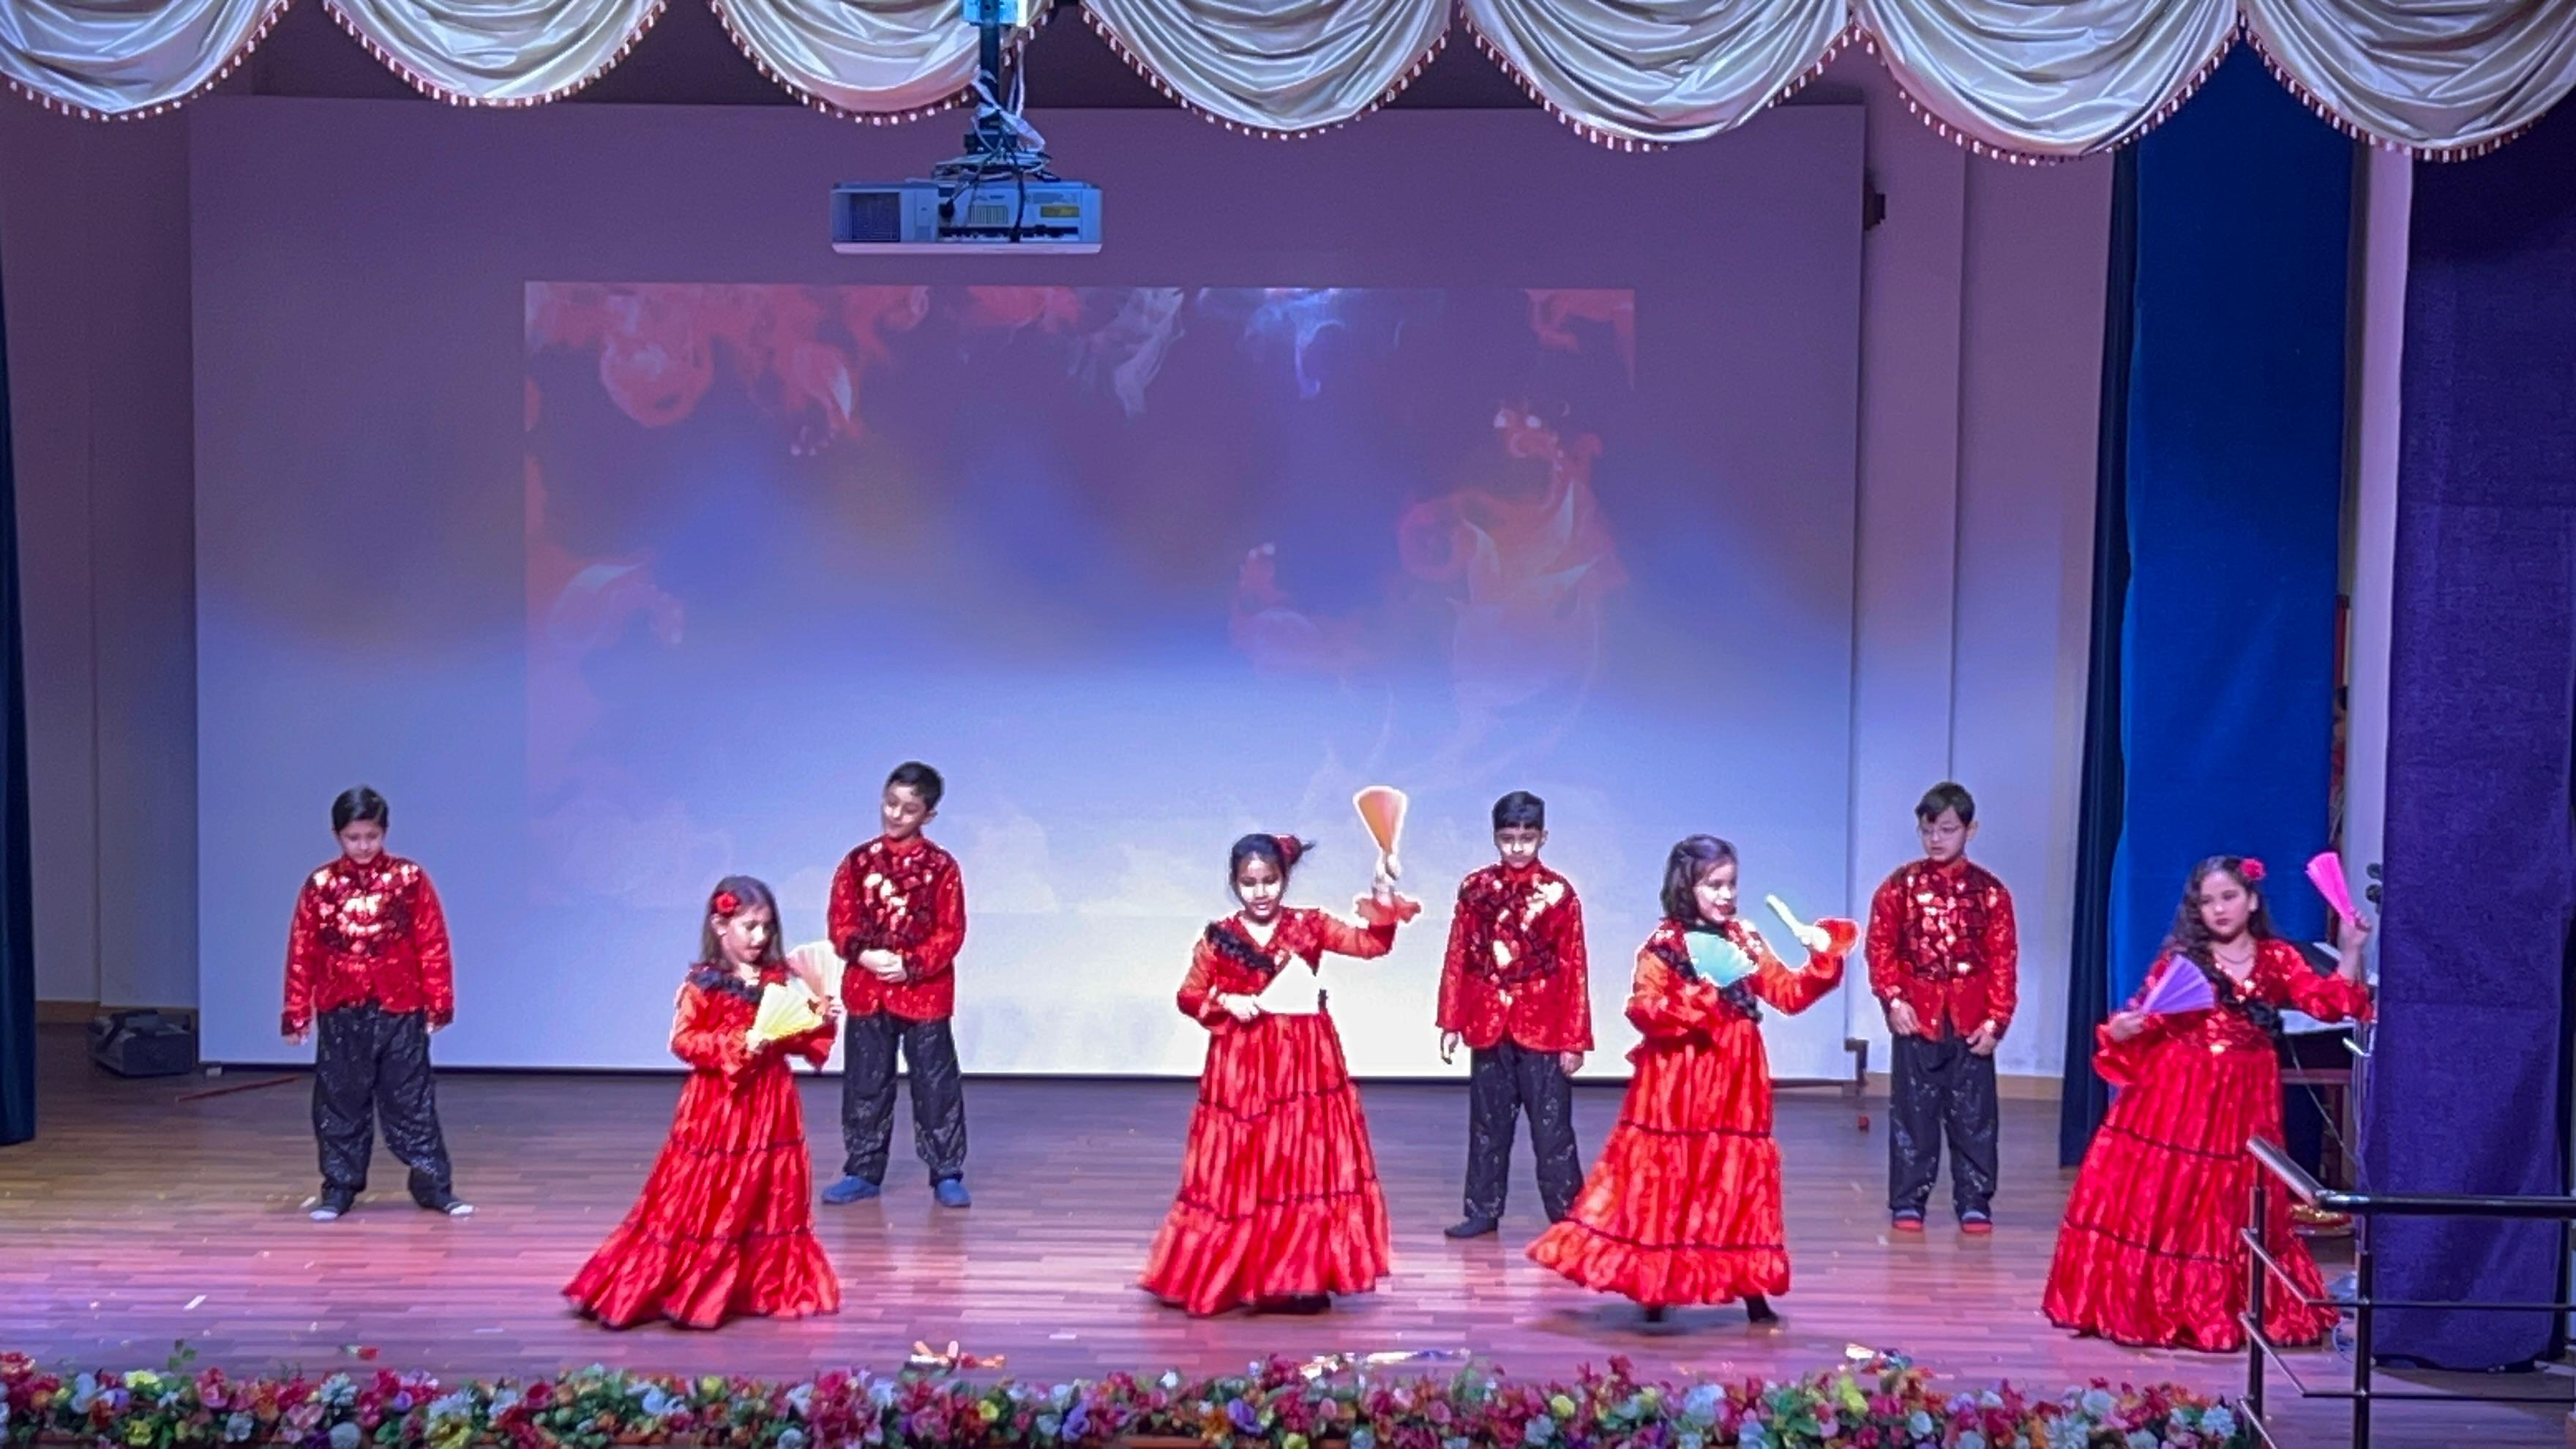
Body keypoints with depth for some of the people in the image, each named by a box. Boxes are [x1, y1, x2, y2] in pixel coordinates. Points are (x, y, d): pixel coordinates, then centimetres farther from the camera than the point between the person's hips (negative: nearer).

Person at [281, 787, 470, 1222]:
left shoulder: (410, 879, -2)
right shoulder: (320, 886, 1)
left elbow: (433, 944, 0)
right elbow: (302, 953, 3)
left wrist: (439, 1002, -2)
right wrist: (297, 1012, 2)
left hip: (400, 1010, -1)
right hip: (340, 1014, 1)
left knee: (411, 1100, 3)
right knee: (340, 1103, 8)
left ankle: (434, 1185, 9)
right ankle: (339, 1188, 18)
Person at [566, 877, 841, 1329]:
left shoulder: (779, 979, 6)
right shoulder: (702, 983, -8)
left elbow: (796, 1037, 12)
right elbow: (684, 1040, -13)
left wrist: (821, 1020, -7)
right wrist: (739, 1045, -22)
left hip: (770, 1104, 5)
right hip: (719, 1103, -5)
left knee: (771, 1197, 10)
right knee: (708, 1198, -2)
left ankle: (769, 1287, 20)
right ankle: (688, 1290, 6)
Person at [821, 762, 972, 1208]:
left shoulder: (941, 867, -3)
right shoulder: (859, 862, 5)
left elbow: (951, 932, -5)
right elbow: (841, 924, 3)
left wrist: (911, 965, -17)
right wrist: (863, 954, -16)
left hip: (925, 991, -3)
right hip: (866, 990, 3)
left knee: (936, 1083, 1)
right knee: (865, 1083, 9)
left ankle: (947, 1174, 9)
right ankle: (863, 1172, 19)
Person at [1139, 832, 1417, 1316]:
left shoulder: (1309, 926, 2)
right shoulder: (1218, 939, 2)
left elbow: (1370, 944, -6)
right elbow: (1189, 995, 7)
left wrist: (1384, 902, -20)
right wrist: (1226, 1002, -11)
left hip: (1304, 1063, 0)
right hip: (1241, 1067, 0)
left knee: (1305, 1166, 1)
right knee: (1240, 1172, 4)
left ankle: (1304, 1276, 8)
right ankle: (1231, 1276, 15)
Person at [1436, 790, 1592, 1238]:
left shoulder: (1559, 893, -4)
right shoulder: (1476, 889, 3)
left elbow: (1574, 968, -3)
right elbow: (1457, 959, 6)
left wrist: (1575, 1038, -5)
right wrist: (1451, 1024, 5)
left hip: (1544, 1029, -3)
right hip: (1488, 1024, 3)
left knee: (1551, 1124, 2)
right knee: (1487, 1122, 11)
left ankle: (1567, 1214, 9)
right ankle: (1483, 1210, 21)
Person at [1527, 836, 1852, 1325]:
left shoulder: (1745, 942, 9)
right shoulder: (1663, 947, -5)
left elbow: (1791, 995, 8)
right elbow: (1645, 1011, -15)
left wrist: (1822, 958, -6)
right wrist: (1703, 995, -21)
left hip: (1735, 1086, 4)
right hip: (1678, 1086, -4)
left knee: (1740, 1178, 6)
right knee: (1666, 1180, 1)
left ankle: (1753, 1291, 12)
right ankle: (1654, 1289, 9)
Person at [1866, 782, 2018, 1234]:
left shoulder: (1990, 892, 2)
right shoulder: (1900, 887, 2)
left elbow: (2003, 960, 1)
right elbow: (1881, 948, 0)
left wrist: (1996, 1019, -5)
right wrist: (1893, 998, -11)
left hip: (1972, 1022, 0)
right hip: (1916, 1017, 0)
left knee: (1973, 1112, 5)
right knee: (1913, 1111, 5)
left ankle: (1974, 1201, 14)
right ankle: (1907, 1201, 12)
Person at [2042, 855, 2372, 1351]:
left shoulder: (2278, 959, 6)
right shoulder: (2180, 959, 1)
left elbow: (2330, 1003, -1)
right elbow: (2146, 1016, -1)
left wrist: (2351, 953, -10)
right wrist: (2121, 1029, -21)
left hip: (2243, 1103, 2)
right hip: (2174, 1096, -2)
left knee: (2230, 1206, 8)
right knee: (2160, 1195, -1)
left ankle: (2223, 1309, 20)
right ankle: (2144, 1304, 8)